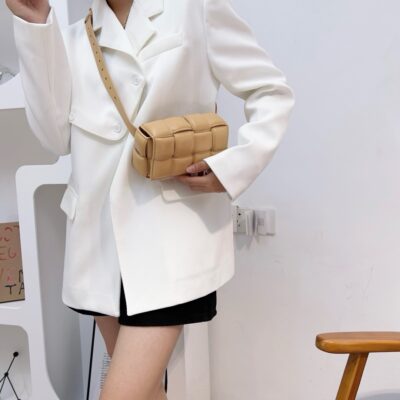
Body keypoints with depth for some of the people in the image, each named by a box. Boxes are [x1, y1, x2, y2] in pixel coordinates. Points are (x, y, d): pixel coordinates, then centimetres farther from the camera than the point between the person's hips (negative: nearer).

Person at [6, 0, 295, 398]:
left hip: (171, 231, -5)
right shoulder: (74, 38, 12)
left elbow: (272, 93, 1)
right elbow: (57, 136, 1)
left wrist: (234, 165, -13)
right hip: (100, 230, 6)